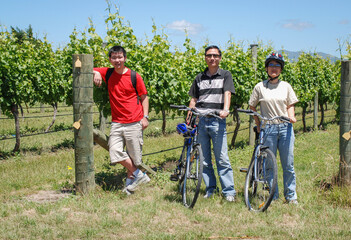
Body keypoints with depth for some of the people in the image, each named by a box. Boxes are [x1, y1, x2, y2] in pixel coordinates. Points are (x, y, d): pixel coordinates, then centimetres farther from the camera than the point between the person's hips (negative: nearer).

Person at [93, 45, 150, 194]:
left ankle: (130, 181, 23)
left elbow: (144, 97, 6)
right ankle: (138, 174, 9)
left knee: (134, 156, 2)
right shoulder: (107, 73, 6)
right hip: (117, 123, 3)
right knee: (115, 155, -9)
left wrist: (145, 117, -4)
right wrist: (96, 73, -9)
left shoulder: (134, 76, -1)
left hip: (134, 123, -3)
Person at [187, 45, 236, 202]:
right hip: (200, 120, 4)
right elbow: (194, 99, 18)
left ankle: (229, 191, -2)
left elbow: (227, 93, -9)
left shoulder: (225, 75, 6)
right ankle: (210, 189, 17)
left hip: (217, 120, -4)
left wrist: (225, 109, -27)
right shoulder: (200, 77, 16)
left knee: (222, 158, -7)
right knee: (204, 159, 7)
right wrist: (189, 115, 5)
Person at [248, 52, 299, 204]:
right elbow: (252, 106, 11)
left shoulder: (285, 86, 8)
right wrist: (258, 124, 5)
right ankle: (273, 195, 14)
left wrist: (291, 116, -8)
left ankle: (291, 195, 14)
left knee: (288, 164, 2)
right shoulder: (260, 87, 4)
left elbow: (290, 105, 12)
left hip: (285, 128, 1)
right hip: (268, 128, -1)